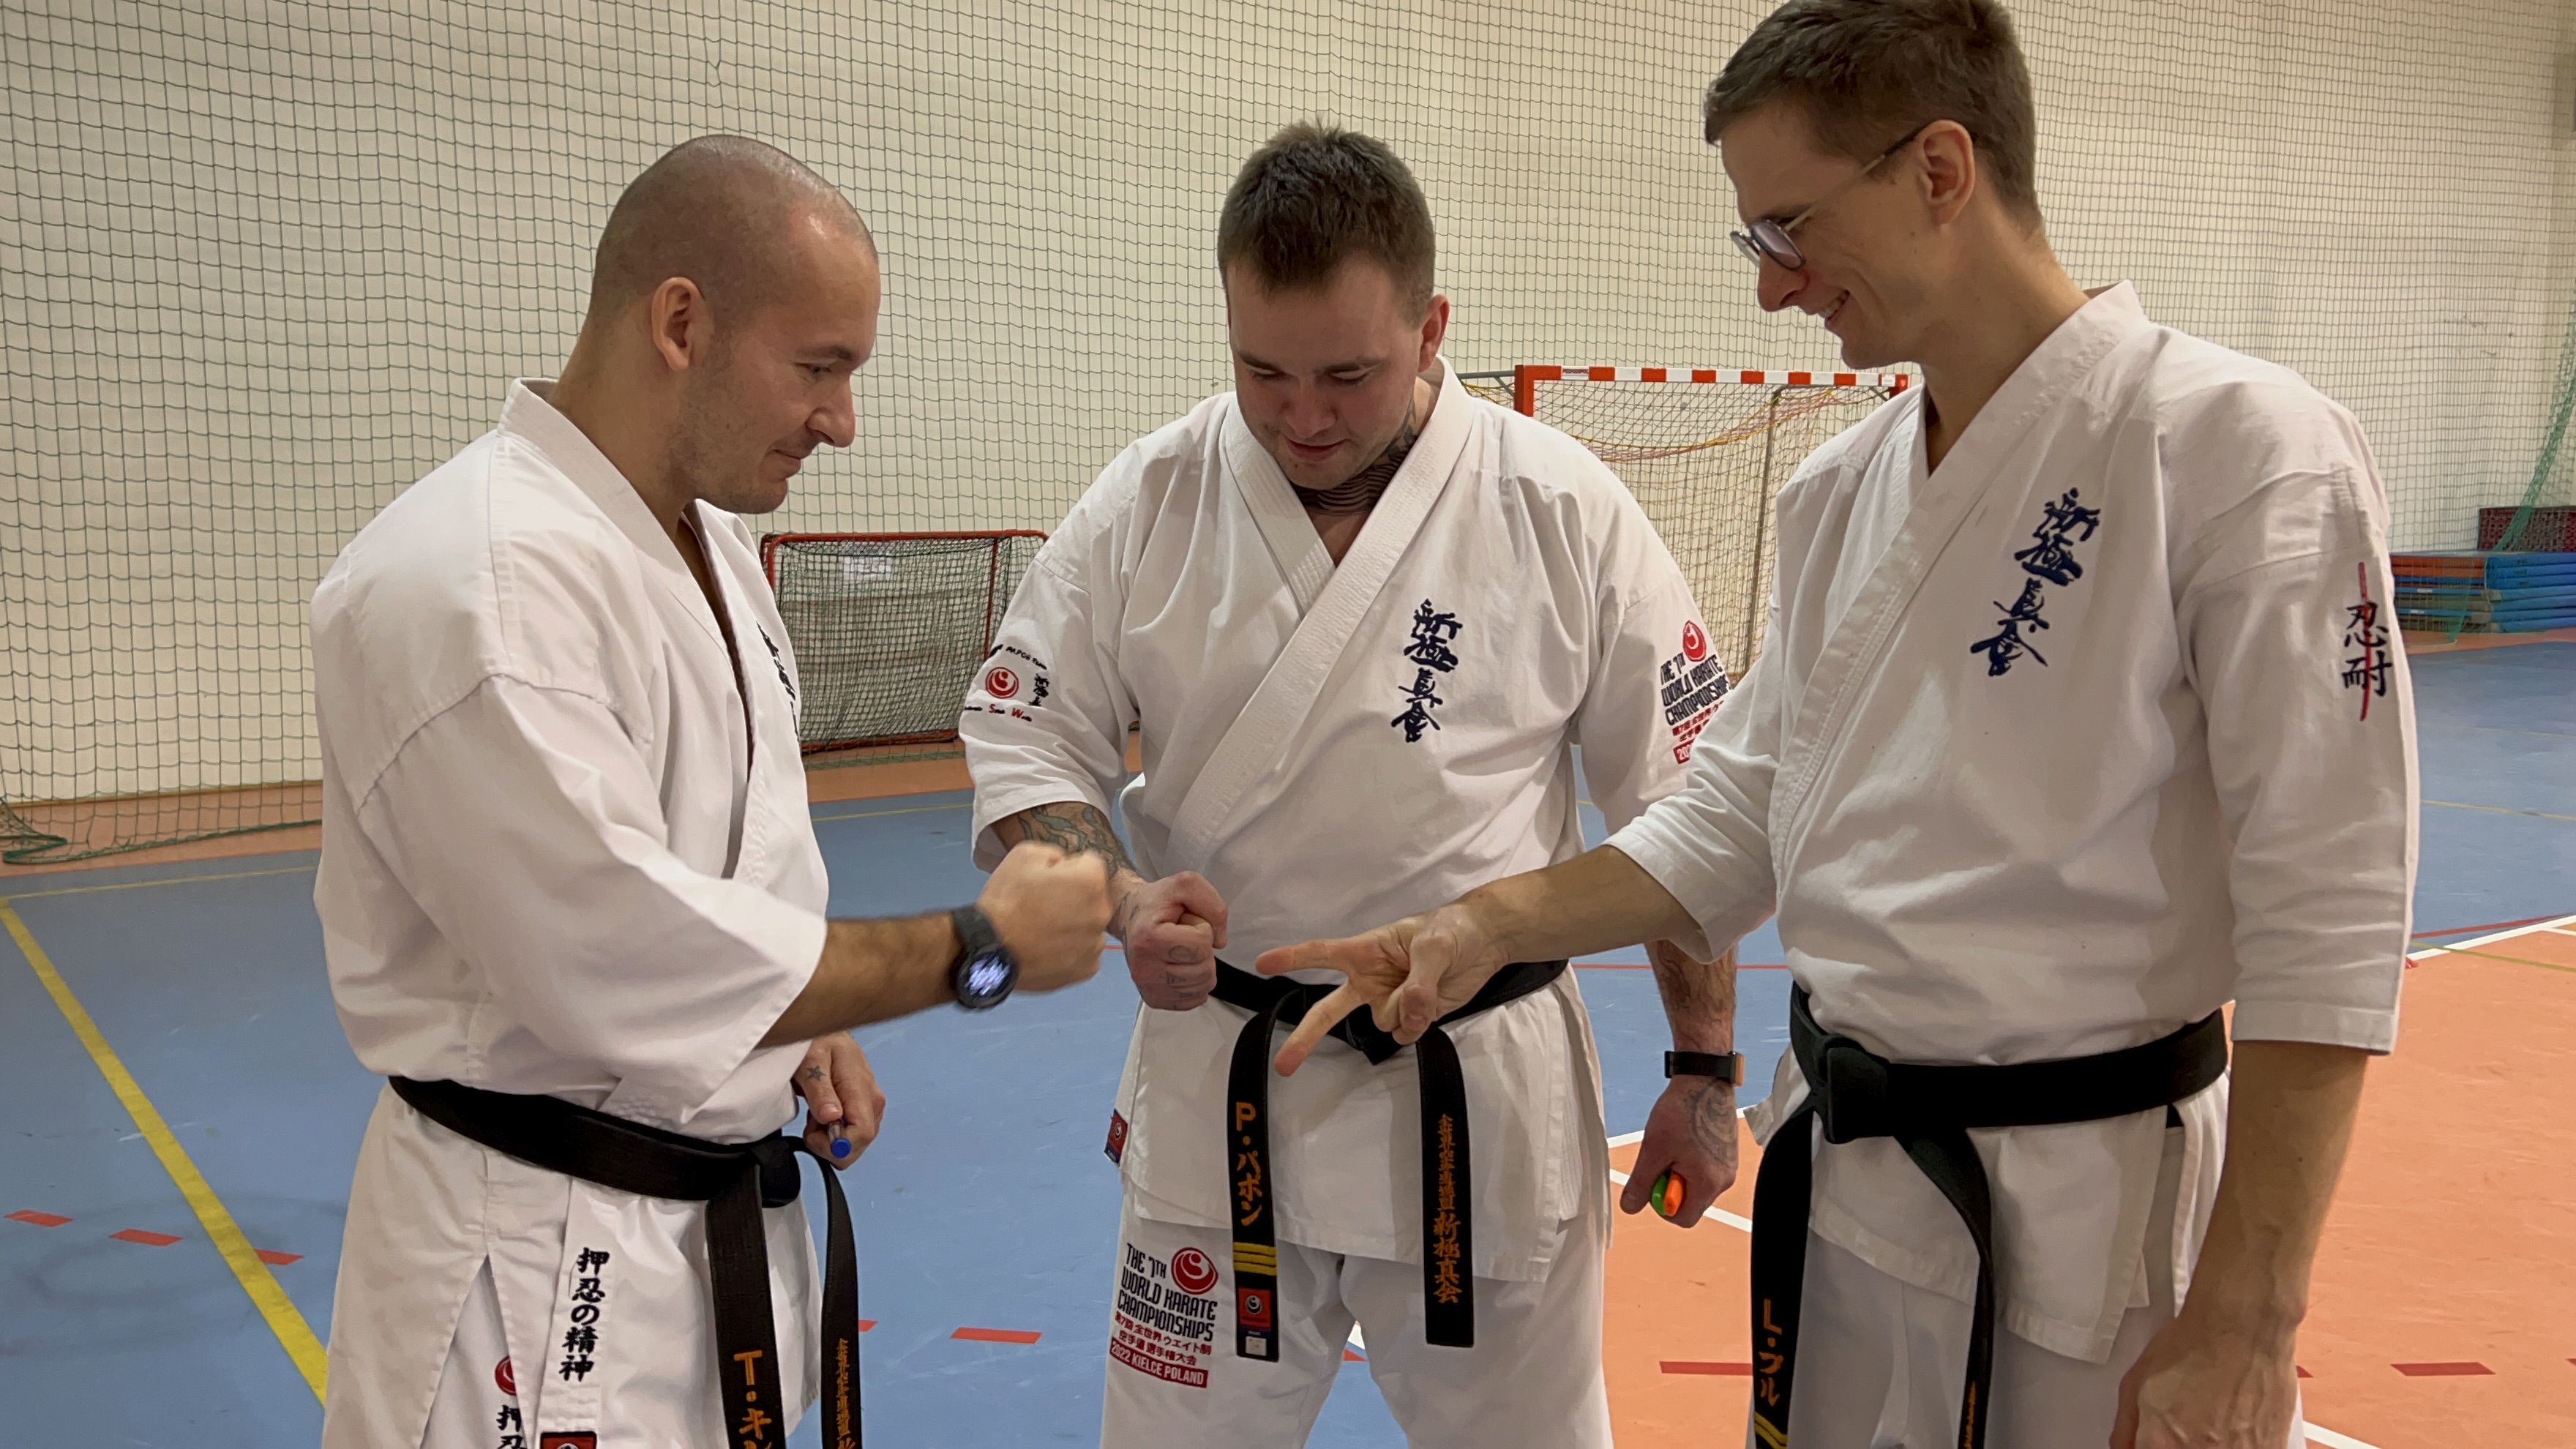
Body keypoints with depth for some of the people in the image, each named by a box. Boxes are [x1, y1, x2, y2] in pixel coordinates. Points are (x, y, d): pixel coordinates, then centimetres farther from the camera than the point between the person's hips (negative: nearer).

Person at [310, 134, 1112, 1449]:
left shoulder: (707, 537, 6)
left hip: (723, 1219, 9)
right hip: (542, 1273, -8)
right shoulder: (473, 581, -25)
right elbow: (624, 961, -28)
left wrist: (803, 1028, 2)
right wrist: (978, 949, -20)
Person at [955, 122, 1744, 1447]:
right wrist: (1119, 903, -20)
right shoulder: (1144, 504, -5)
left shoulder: (1566, 510, -9)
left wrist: (1704, 1071, 1)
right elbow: (1024, 740, 0)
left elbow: (1683, 813, -2)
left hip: (1490, 1090, -1)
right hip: (1216, 1085, 2)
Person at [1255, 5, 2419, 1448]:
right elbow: (1737, 822, 11)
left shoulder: (2239, 447, -16)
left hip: (2091, 1209, -6)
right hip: (1840, 1170, 6)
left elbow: (2325, 924, -17)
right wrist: (1485, 926, -1)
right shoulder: (1839, 492, 5)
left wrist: (2245, 1328, -17)